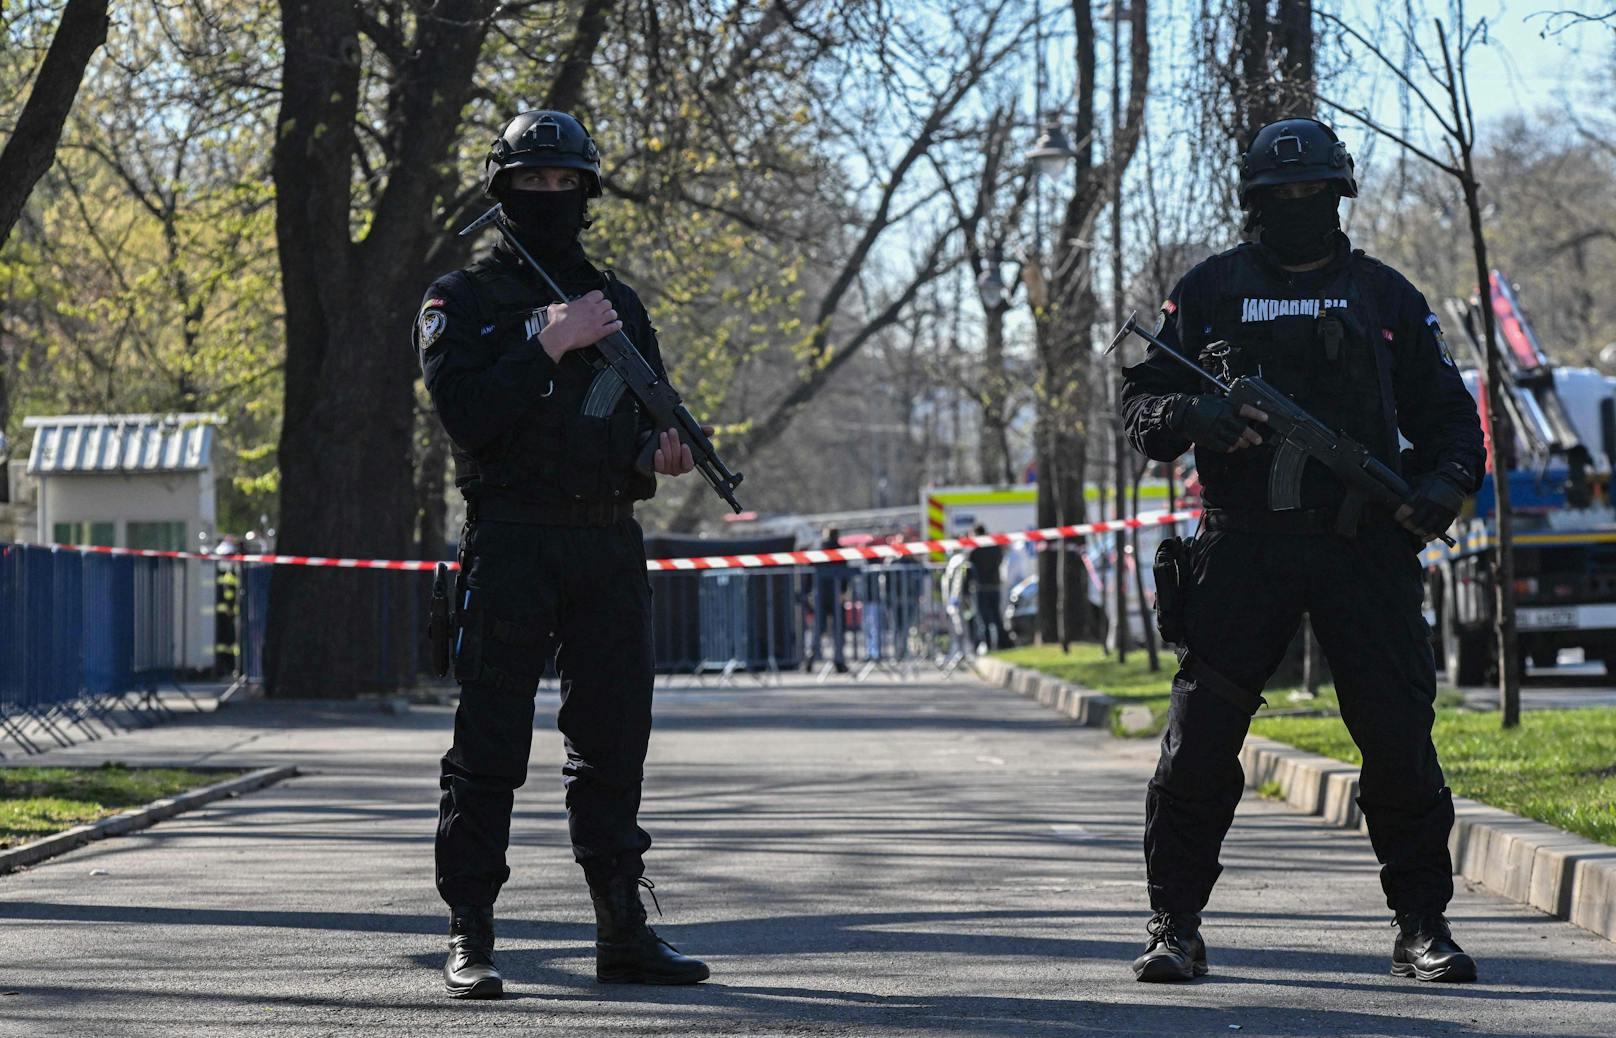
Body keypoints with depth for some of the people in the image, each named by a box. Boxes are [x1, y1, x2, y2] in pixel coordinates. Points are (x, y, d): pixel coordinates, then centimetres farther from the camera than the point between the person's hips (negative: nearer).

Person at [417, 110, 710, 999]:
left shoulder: (618, 302, 18)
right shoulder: (462, 300, 3)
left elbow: (650, 418, 19)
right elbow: (465, 414, -12)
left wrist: (661, 453, -4)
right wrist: (550, 344, -17)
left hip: (610, 547, 5)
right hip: (511, 539, -5)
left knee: (614, 742, 7)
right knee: (489, 748, -4)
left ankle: (624, 934, 13)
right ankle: (469, 940, -2)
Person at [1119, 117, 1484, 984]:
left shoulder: (1385, 296, 13)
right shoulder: (1207, 292, 10)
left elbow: (1446, 411, 17)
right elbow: (1140, 406, 8)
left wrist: (1447, 478, -3)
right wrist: (1195, 414, -13)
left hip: (1365, 547, 1)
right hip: (1243, 547, -1)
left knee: (1400, 737, -2)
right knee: (1200, 736, -5)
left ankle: (1422, 928, 7)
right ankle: (1174, 925, 5)